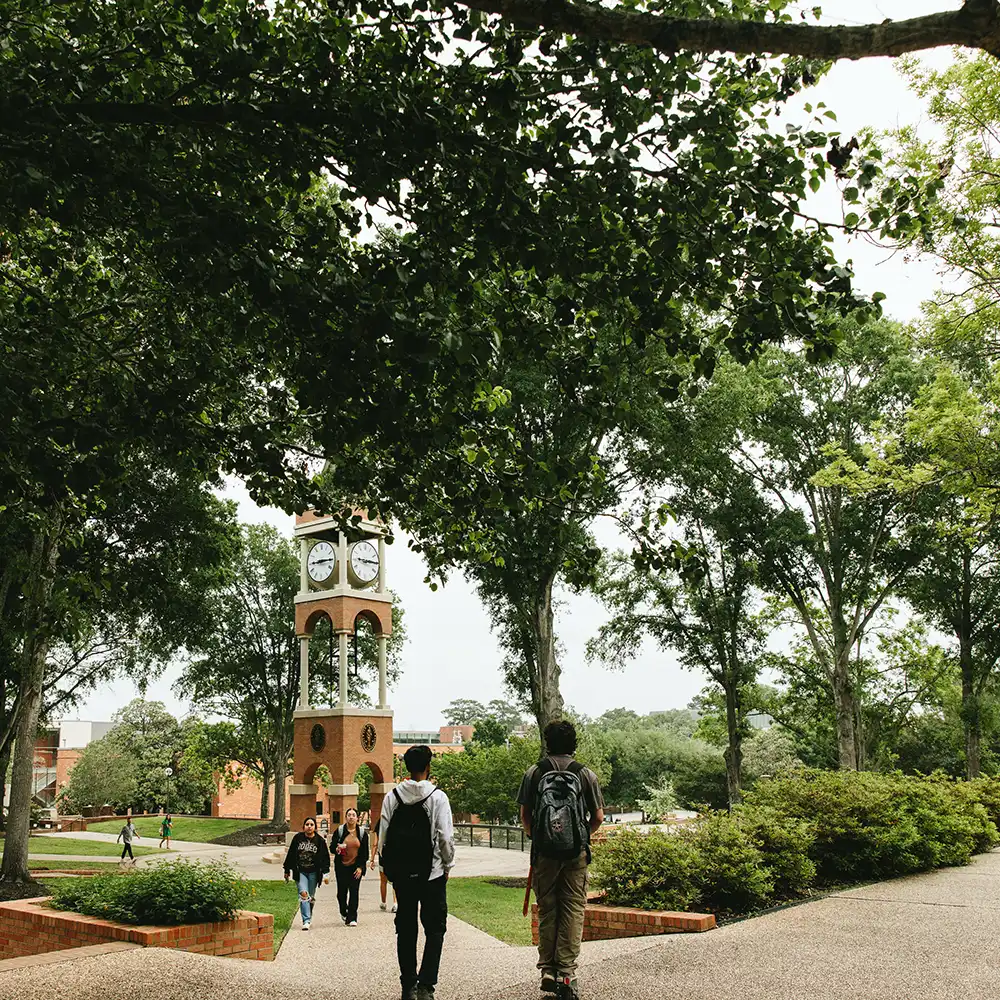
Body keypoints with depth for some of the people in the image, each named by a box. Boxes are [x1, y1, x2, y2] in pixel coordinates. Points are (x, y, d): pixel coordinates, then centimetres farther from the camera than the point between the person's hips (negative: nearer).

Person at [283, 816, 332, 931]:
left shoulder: (320, 841, -2)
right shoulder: (297, 838, 0)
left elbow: (325, 858, 1)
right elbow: (290, 855, 8)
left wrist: (326, 874, -4)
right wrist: (287, 871, 11)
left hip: (313, 873, 0)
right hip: (300, 872, 0)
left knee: (311, 897, 7)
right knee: (303, 894, -16)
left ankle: (308, 919, 25)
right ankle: (306, 921, -17)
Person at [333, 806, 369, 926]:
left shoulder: (362, 832, 3)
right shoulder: (339, 831, 2)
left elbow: (365, 852, 4)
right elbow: (332, 848, 6)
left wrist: (360, 867, -5)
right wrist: (337, 849, -18)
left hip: (356, 867, 0)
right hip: (341, 867, 0)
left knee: (354, 892, -6)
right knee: (341, 892, 4)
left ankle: (352, 918, 0)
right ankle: (344, 912, 31)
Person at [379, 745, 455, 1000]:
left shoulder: (392, 797, 0)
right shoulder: (437, 797, -9)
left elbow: (383, 836, 1)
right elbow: (446, 837, -9)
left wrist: (389, 866, 12)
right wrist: (447, 865, 5)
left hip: (401, 873, 3)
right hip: (432, 872, -3)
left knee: (406, 929, 13)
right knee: (435, 929, 6)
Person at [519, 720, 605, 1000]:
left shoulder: (534, 773, 1)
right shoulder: (586, 774, 1)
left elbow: (524, 815, 4)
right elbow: (598, 817, 2)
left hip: (543, 851, 1)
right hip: (577, 852, -1)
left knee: (546, 910, 12)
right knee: (573, 911, 5)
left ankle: (548, 970, 14)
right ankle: (566, 973, 3)